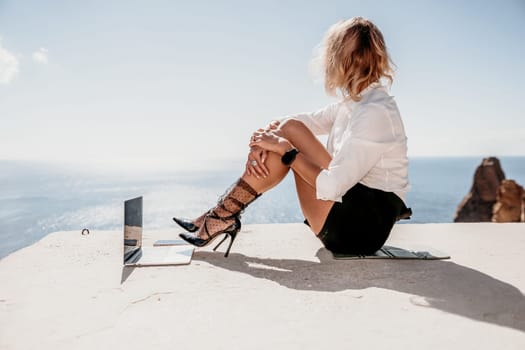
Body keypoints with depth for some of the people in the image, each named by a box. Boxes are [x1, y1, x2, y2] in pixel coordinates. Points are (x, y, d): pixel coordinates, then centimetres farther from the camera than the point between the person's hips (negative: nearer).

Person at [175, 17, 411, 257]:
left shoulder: (375, 113, -21)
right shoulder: (357, 100, 8)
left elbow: (331, 187, -27)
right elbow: (307, 121, 7)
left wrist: (285, 149, -19)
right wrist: (264, 137, -12)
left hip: (365, 226, -8)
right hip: (354, 205, 8)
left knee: (288, 136, -16)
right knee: (290, 128, -3)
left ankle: (222, 217, -5)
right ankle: (221, 214, -2)